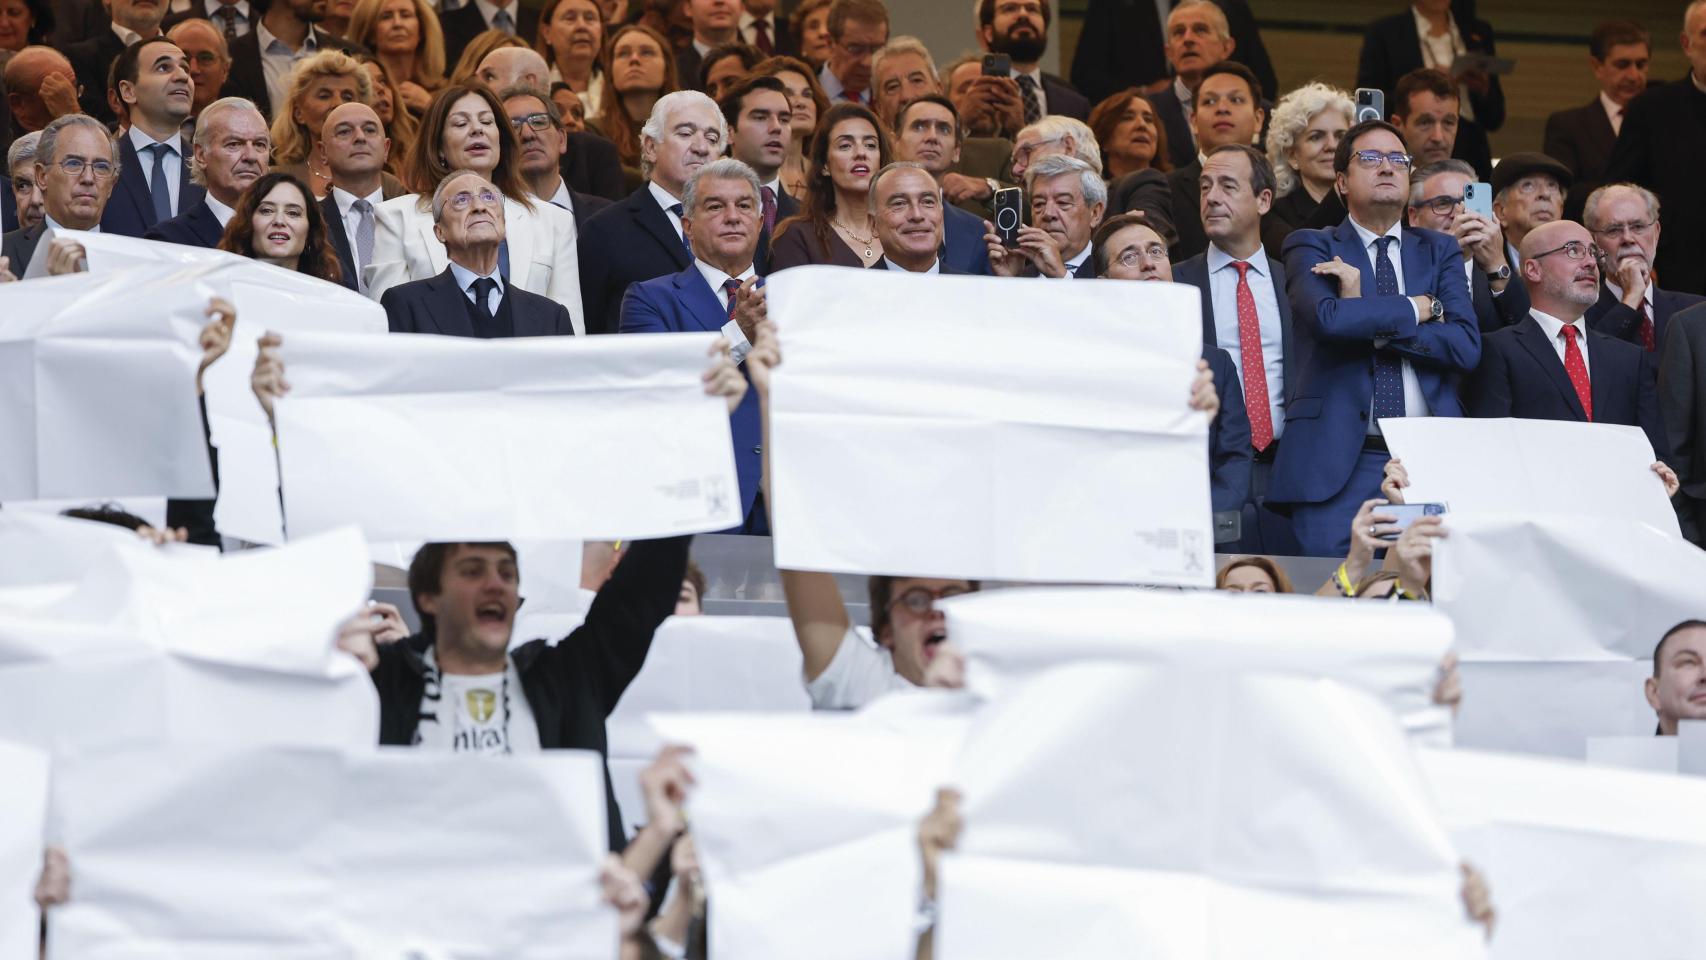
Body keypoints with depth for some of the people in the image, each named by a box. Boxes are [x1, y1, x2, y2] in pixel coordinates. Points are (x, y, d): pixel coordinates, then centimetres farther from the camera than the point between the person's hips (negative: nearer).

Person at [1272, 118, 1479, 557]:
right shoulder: (1311, 248, 9)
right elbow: (1328, 318, -14)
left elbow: (1467, 346, 1)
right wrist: (1420, 307, -3)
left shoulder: (1439, 252, 17)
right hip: (1338, 467, -2)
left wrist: (1368, 319, -6)